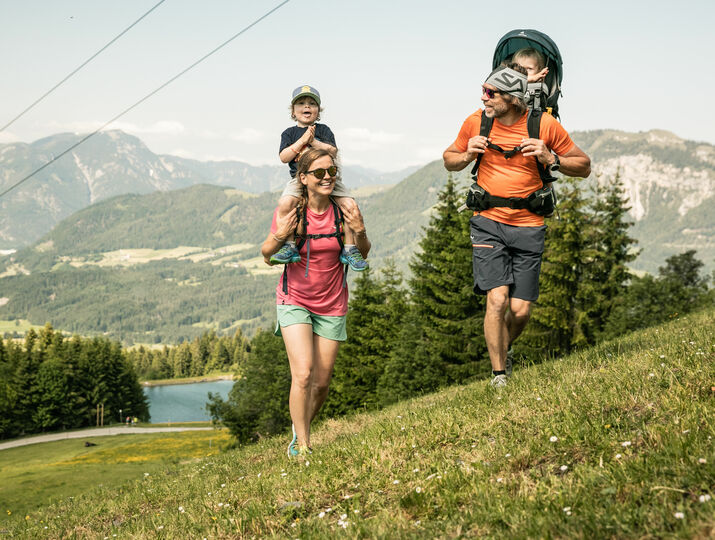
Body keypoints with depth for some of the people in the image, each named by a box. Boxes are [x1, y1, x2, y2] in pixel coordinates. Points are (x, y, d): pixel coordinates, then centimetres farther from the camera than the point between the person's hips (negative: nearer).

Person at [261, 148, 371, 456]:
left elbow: (362, 255, 3)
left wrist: (360, 231, -18)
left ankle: (300, 429, 33)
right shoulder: (289, 211, -14)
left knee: (322, 381, 7)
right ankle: (302, 445, -4)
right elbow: (267, 257, -5)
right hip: (295, 301, -2)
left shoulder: (343, 209, -9)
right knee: (303, 374, -17)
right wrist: (280, 236, -25)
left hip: (332, 306, 2)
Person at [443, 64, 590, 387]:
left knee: (520, 310, -1)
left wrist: (551, 160, -16)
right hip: (488, 223, 0)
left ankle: (503, 350, 32)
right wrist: (466, 156, -9)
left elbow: (583, 166, 3)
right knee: (497, 300, -15)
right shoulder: (477, 122, -3)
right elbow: (449, 159, 14)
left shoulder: (545, 124, -7)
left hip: (528, 227, 0)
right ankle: (498, 376, 1)